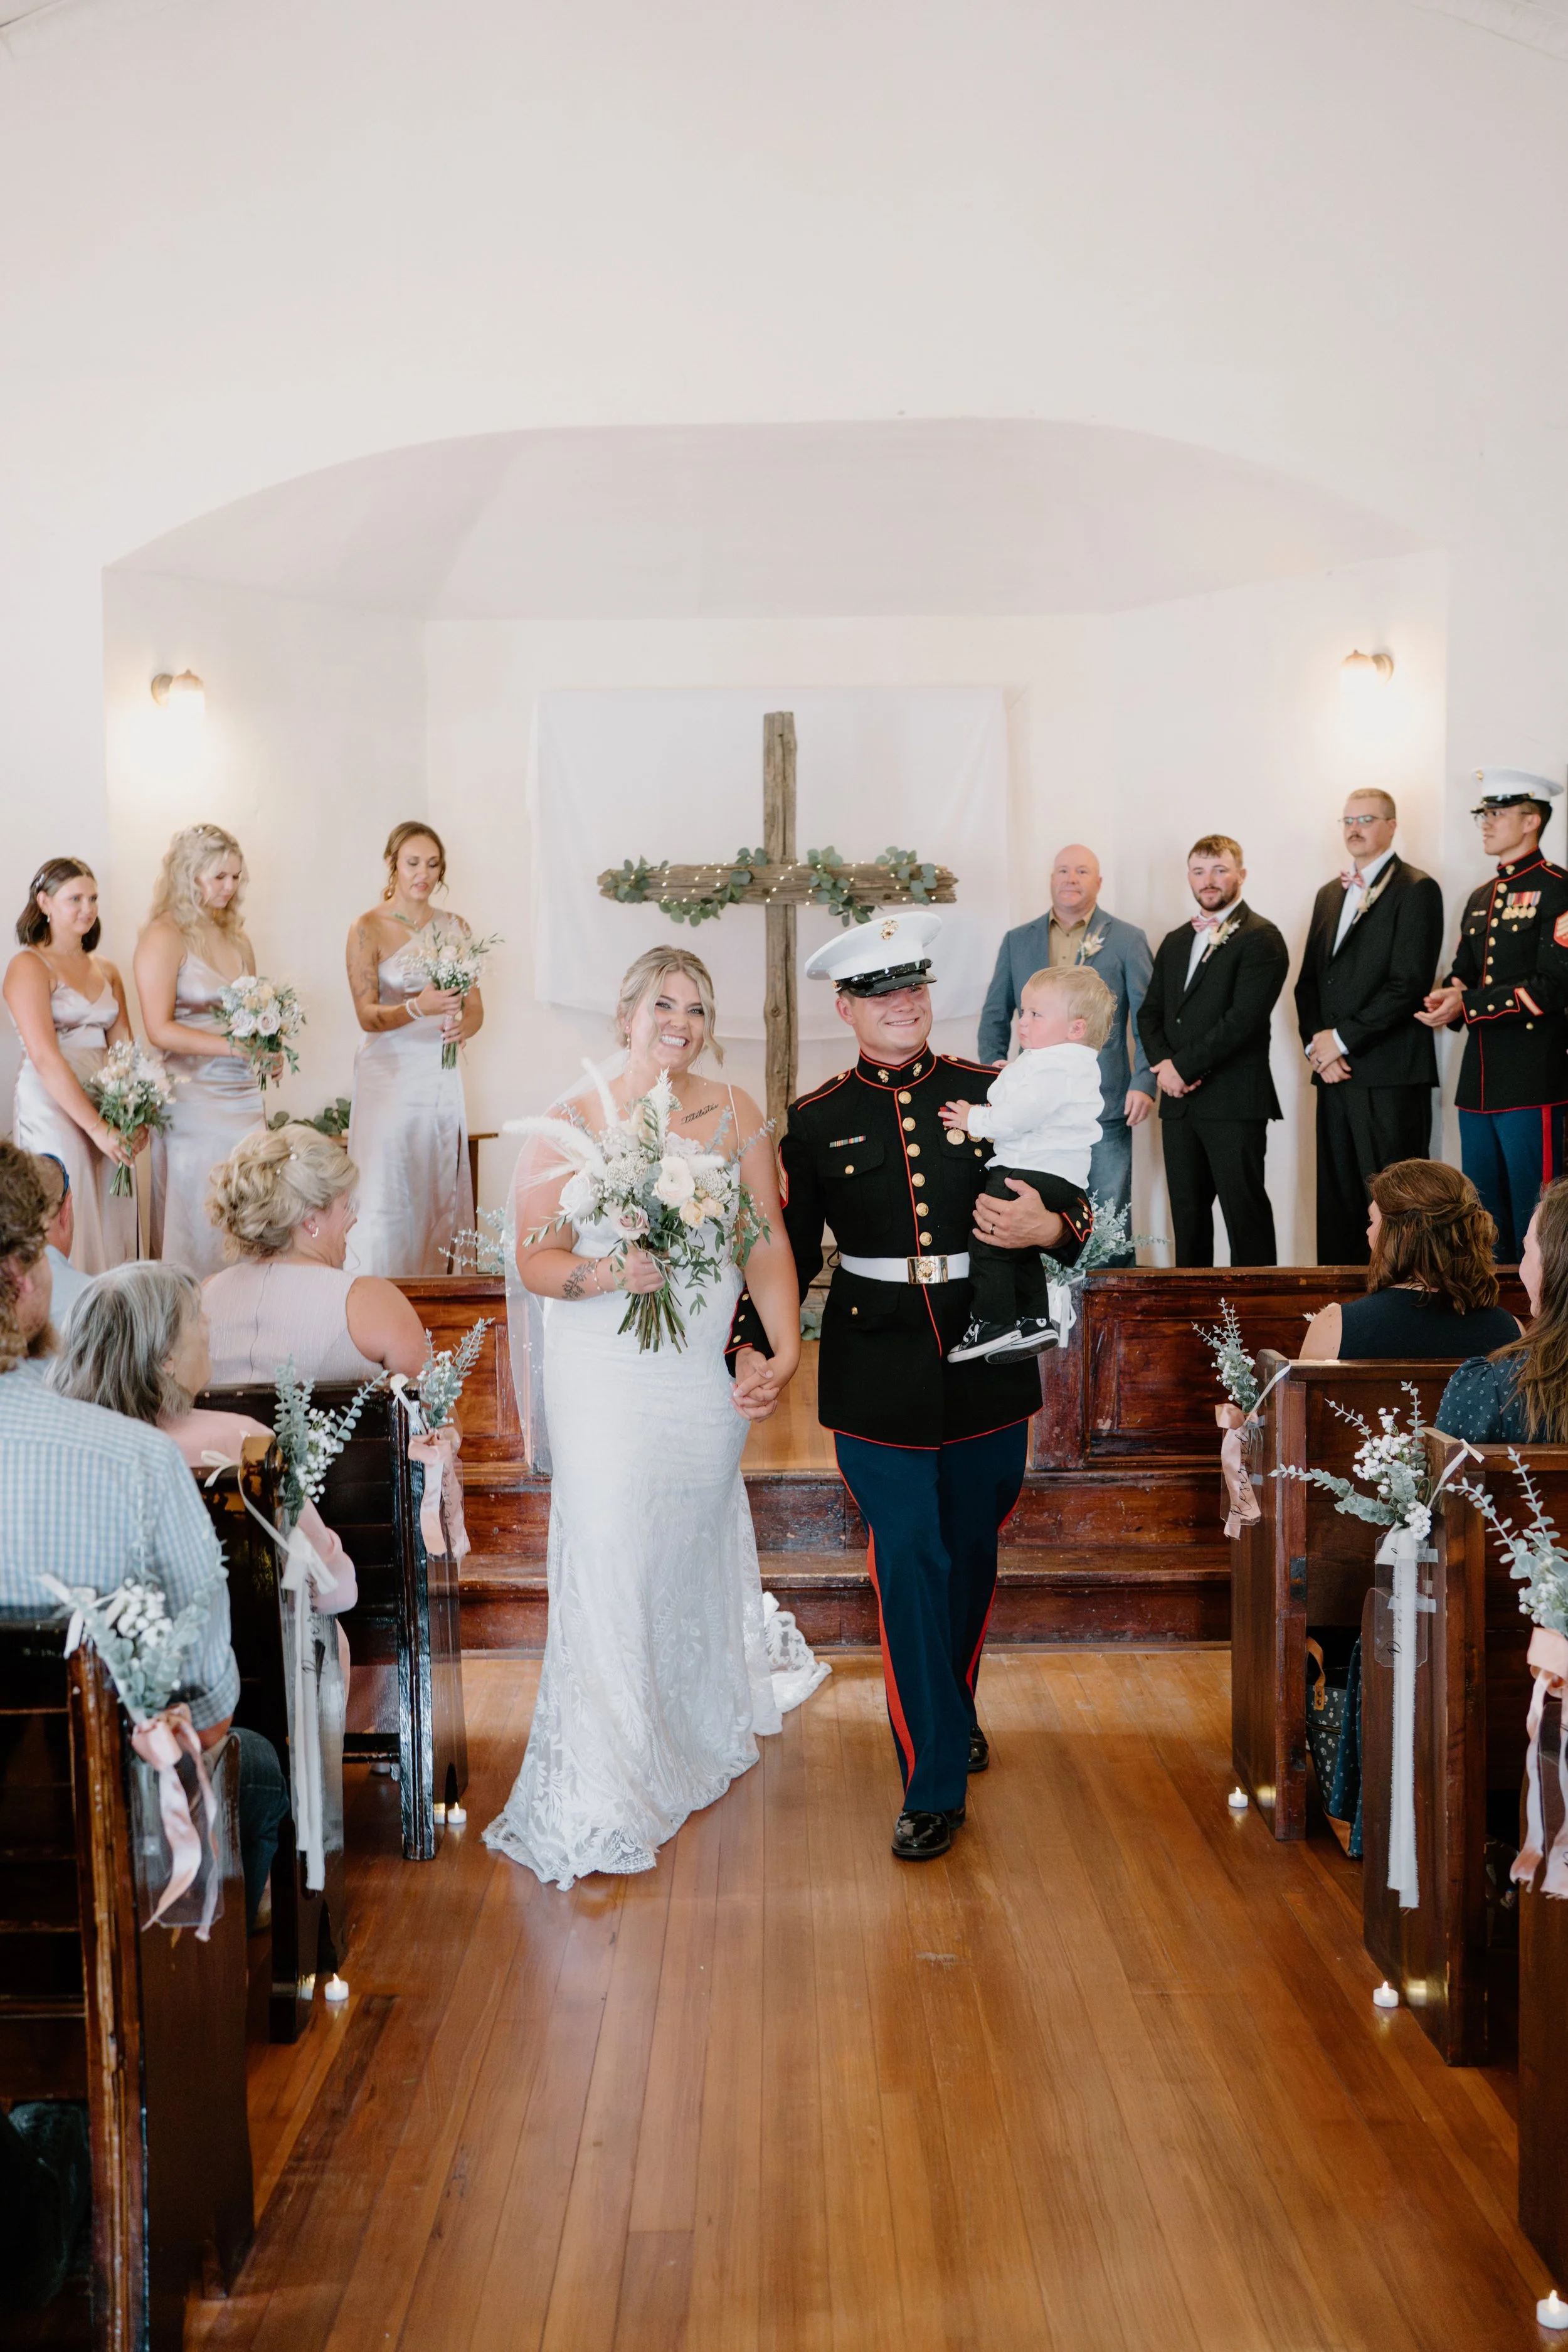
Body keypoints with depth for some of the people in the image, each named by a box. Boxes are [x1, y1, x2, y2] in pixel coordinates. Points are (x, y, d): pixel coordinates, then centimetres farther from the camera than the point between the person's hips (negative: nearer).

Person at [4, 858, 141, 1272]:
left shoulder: (106, 972, 15)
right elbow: (45, 1058, -14)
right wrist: (96, 1128, -19)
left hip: (109, 1115, 6)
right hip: (52, 1112, -6)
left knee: (109, 1226, 6)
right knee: (66, 1235, -5)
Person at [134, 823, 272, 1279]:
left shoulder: (236, 938, 14)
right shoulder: (165, 937, -6)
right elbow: (160, 1030, -13)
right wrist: (236, 1047, -19)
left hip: (243, 1094, 6)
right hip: (193, 1099, -6)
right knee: (199, 1227, -2)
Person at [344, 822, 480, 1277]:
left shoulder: (455, 927, 12)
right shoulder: (368, 929, -2)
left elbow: (475, 1008, 8)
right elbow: (368, 1015, -8)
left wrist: (461, 1026, -16)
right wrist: (418, 1008, -28)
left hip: (441, 1078, 4)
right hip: (389, 1076, -4)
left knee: (439, 1200, 4)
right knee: (385, 1201, -8)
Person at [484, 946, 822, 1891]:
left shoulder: (736, 1114, 3)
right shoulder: (571, 1124, -4)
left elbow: (769, 1246, 1)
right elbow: (535, 1258, -7)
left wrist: (785, 1354, -11)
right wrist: (610, 1272, -26)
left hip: (708, 1374, 3)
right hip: (604, 1378, -3)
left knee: (697, 1548, 17)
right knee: (610, 1561, -6)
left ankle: (702, 1734, 44)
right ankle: (603, 1801, 6)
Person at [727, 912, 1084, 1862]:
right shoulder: (817, 1123, 1)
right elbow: (789, 1249, 5)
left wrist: (1049, 1230, -15)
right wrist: (754, 1344, -6)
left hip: (987, 1361, 2)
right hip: (879, 1377, -2)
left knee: (973, 1554, 17)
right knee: (909, 1564, -4)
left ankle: (955, 1710, 43)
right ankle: (934, 1784, 7)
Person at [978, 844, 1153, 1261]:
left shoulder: (1127, 940, 4)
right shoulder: (1017, 941, 12)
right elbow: (995, 1014, 15)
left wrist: (1144, 1083, -10)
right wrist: (994, 1063, -2)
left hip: (1105, 1106, -3)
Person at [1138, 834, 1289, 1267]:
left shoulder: (1260, 938, -5)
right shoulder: (1175, 942, 19)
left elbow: (1243, 1018, -15)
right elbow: (1150, 1013, 17)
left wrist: (1184, 1067, -13)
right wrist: (1163, 1064, -2)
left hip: (1234, 1101, -7)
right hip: (1179, 1101, 7)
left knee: (1245, 1211, -4)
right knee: (1187, 1214, 10)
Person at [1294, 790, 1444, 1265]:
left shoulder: (1416, 890, -2)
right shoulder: (1330, 894, 20)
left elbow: (1409, 982, -12)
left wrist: (1342, 1039, -12)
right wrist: (1316, 1043, 1)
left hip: (1390, 1075, -7)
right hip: (1335, 1072, 7)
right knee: (1336, 1199, 7)